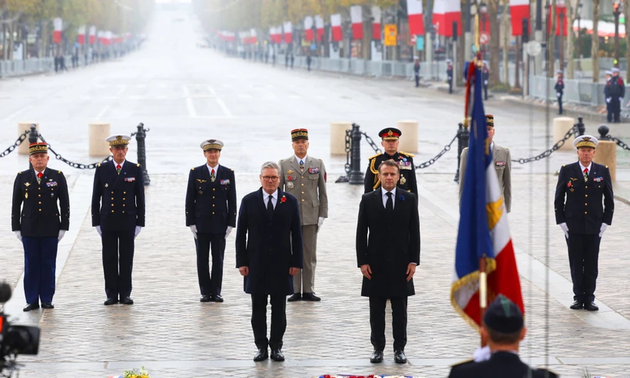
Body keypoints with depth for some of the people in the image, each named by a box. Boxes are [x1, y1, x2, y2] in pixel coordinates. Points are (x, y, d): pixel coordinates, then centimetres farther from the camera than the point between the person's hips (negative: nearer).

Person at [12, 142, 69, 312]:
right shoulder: (22, 177, 4)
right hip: (29, 229, 1)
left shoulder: (57, 177, 2)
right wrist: (16, 228, 2)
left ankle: (47, 299, 10)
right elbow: (16, 204, 6)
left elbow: (65, 204, 3)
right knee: (31, 265, 2)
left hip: (51, 228, -1)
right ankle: (32, 300, 7)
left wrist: (63, 227, -2)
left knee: (48, 265, 3)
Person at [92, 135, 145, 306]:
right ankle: (111, 294, 7)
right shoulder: (102, 169, 4)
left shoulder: (135, 169, 3)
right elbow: (96, 197, 6)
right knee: (109, 259, 2)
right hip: (108, 221, 0)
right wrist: (96, 222, 1)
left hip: (128, 221, 0)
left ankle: (125, 293, 8)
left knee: (126, 258, 3)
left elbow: (140, 198, 3)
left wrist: (139, 222, -1)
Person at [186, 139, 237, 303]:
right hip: (201, 224, 0)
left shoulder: (228, 173, 5)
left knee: (218, 260, 2)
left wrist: (231, 223, -1)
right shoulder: (195, 173, 3)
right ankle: (205, 292, 8)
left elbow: (232, 200, 5)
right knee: (202, 260, 2)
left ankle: (216, 292, 8)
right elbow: (190, 200, 3)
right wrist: (191, 223, -4)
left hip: (220, 224, 0)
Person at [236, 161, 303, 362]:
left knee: (279, 308, 5)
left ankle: (276, 346, 13)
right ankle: (261, 346, 12)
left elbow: (296, 234, 3)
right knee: (258, 307, 4)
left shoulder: (290, 201, 2)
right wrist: (241, 262, -4)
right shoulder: (249, 201, 1)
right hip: (256, 263, 0)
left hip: (281, 264, 0)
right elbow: (241, 234, 2)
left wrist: (296, 262, -2)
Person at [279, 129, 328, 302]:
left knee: (310, 255, 3)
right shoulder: (284, 165, 5)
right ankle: (295, 291, 5)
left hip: (311, 216, 1)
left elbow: (323, 192, 7)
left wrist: (322, 214, 0)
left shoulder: (318, 164, 7)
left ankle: (308, 290, 8)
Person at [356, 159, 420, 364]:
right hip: (375, 263, 0)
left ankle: (399, 348, 12)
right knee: (376, 309, 5)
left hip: (400, 263, 0)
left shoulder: (410, 199, 3)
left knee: (400, 309, 5)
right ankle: (378, 347, 13)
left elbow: (414, 232, 2)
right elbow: (361, 233, 2)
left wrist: (413, 261, -3)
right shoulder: (368, 200, 2)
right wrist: (362, 262, -5)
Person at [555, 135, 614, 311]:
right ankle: (578, 297, 11)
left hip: (595, 227, 0)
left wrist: (605, 223, 0)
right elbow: (558, 199, 4)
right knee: (576, 264, 3)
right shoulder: (567, 171, 1)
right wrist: (562, 223, -2)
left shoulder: (603, 171, 4)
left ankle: (589, 298, 9)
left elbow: (609, 199, 8)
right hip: (573, 227, 0)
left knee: (591, 265, 3)